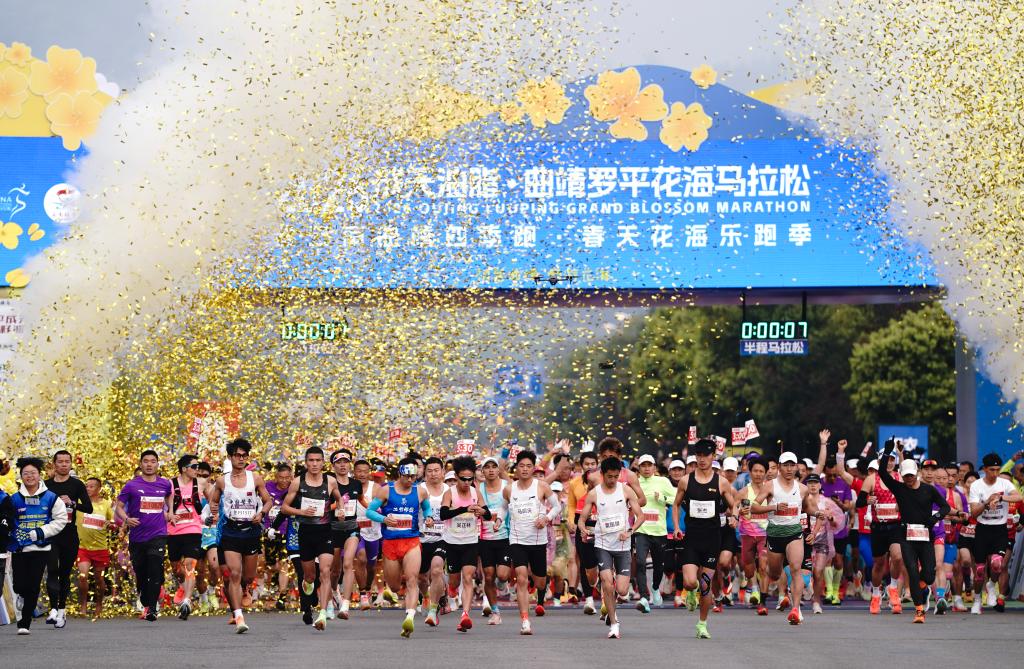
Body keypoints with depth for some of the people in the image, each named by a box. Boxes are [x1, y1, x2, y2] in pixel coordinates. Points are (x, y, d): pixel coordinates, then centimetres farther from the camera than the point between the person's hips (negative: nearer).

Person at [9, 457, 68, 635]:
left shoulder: (50, 498, 0)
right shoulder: (15, 499, 3)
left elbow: (61, 519, 1)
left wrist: (42, 532, -9)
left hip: (41, 549, -1)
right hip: (18, 549, 1)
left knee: (33, 587, -3)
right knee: (19, 585, -5)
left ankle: (25, 623, 6)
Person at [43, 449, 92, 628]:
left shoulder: (77, 485, 4)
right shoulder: (46, 485, 6)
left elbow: (89, 508, -4)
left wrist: (72, 503, -17)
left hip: (70, 535, 1)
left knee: (65, 573, 7)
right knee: (52, 570, -15)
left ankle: (62, 610, 15)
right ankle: (54, 609, -21)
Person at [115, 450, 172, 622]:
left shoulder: (165, 484, 7)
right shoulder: (132, 485, -1)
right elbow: (119, 507, 2)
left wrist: (169, 512, 15)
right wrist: (126, 519, -17)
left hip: (158, 535, 0)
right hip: (137, 536, 0)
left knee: (155, 573, -16)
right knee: (141, 575, 9)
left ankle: (152, 609, -18)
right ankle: (146, 605, 29)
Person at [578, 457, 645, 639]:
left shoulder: (626, 491, 1)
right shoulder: (593, 494, 1)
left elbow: (640, 516, 1)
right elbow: (582, 519, 3)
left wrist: (630, 531, -16)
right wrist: (583, 529, -20)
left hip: (622, 545, 1)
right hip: (602, 544, 0)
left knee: (622, 590, -5)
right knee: (607, 582, -18)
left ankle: (610, 608, 30)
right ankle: (613, 624, -3)